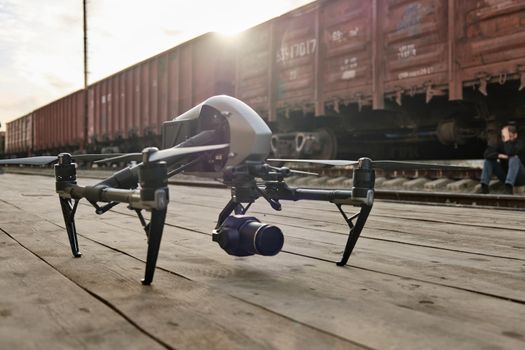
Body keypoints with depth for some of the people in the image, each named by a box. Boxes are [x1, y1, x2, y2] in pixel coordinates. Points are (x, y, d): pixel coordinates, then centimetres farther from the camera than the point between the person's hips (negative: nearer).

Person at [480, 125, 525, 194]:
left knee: (514, 158, -32)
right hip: (505, 177, 5)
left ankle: (509, 188, -42)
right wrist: (500, 156, -22)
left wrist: (508, 140, -26)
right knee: (488, 160, -9)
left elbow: (511, 153, -32)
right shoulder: (502, 143, 1)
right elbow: (487, 153, -10)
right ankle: (484, 187, -20)